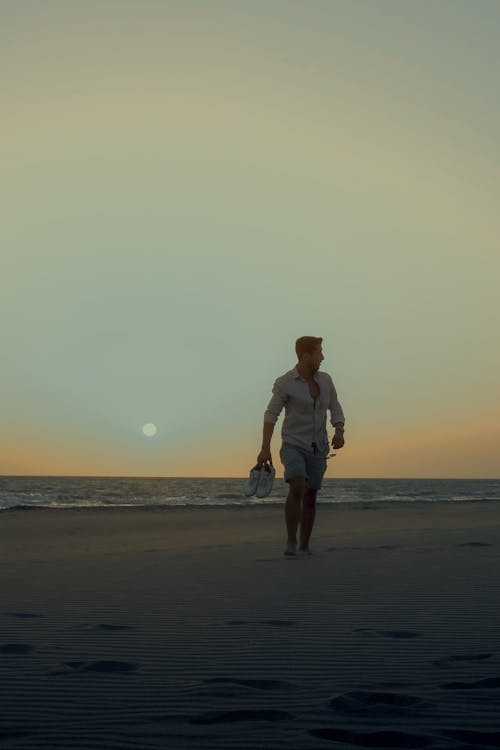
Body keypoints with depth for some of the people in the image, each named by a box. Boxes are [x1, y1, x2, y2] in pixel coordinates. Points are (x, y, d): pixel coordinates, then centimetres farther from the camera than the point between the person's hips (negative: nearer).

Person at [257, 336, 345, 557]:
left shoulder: (325, 379, 3)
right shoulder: (284, 383, -12)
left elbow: (336, 411, 6)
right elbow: (271, 415, -10)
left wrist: (339, 433, -15)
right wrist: (265, 449, -19)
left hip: (317, 448, 4)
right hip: (293, 446, -4)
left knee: (310, 498, 5)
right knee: (297, 489, -26)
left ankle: (304, 547, 19)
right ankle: (291, 543, -17)